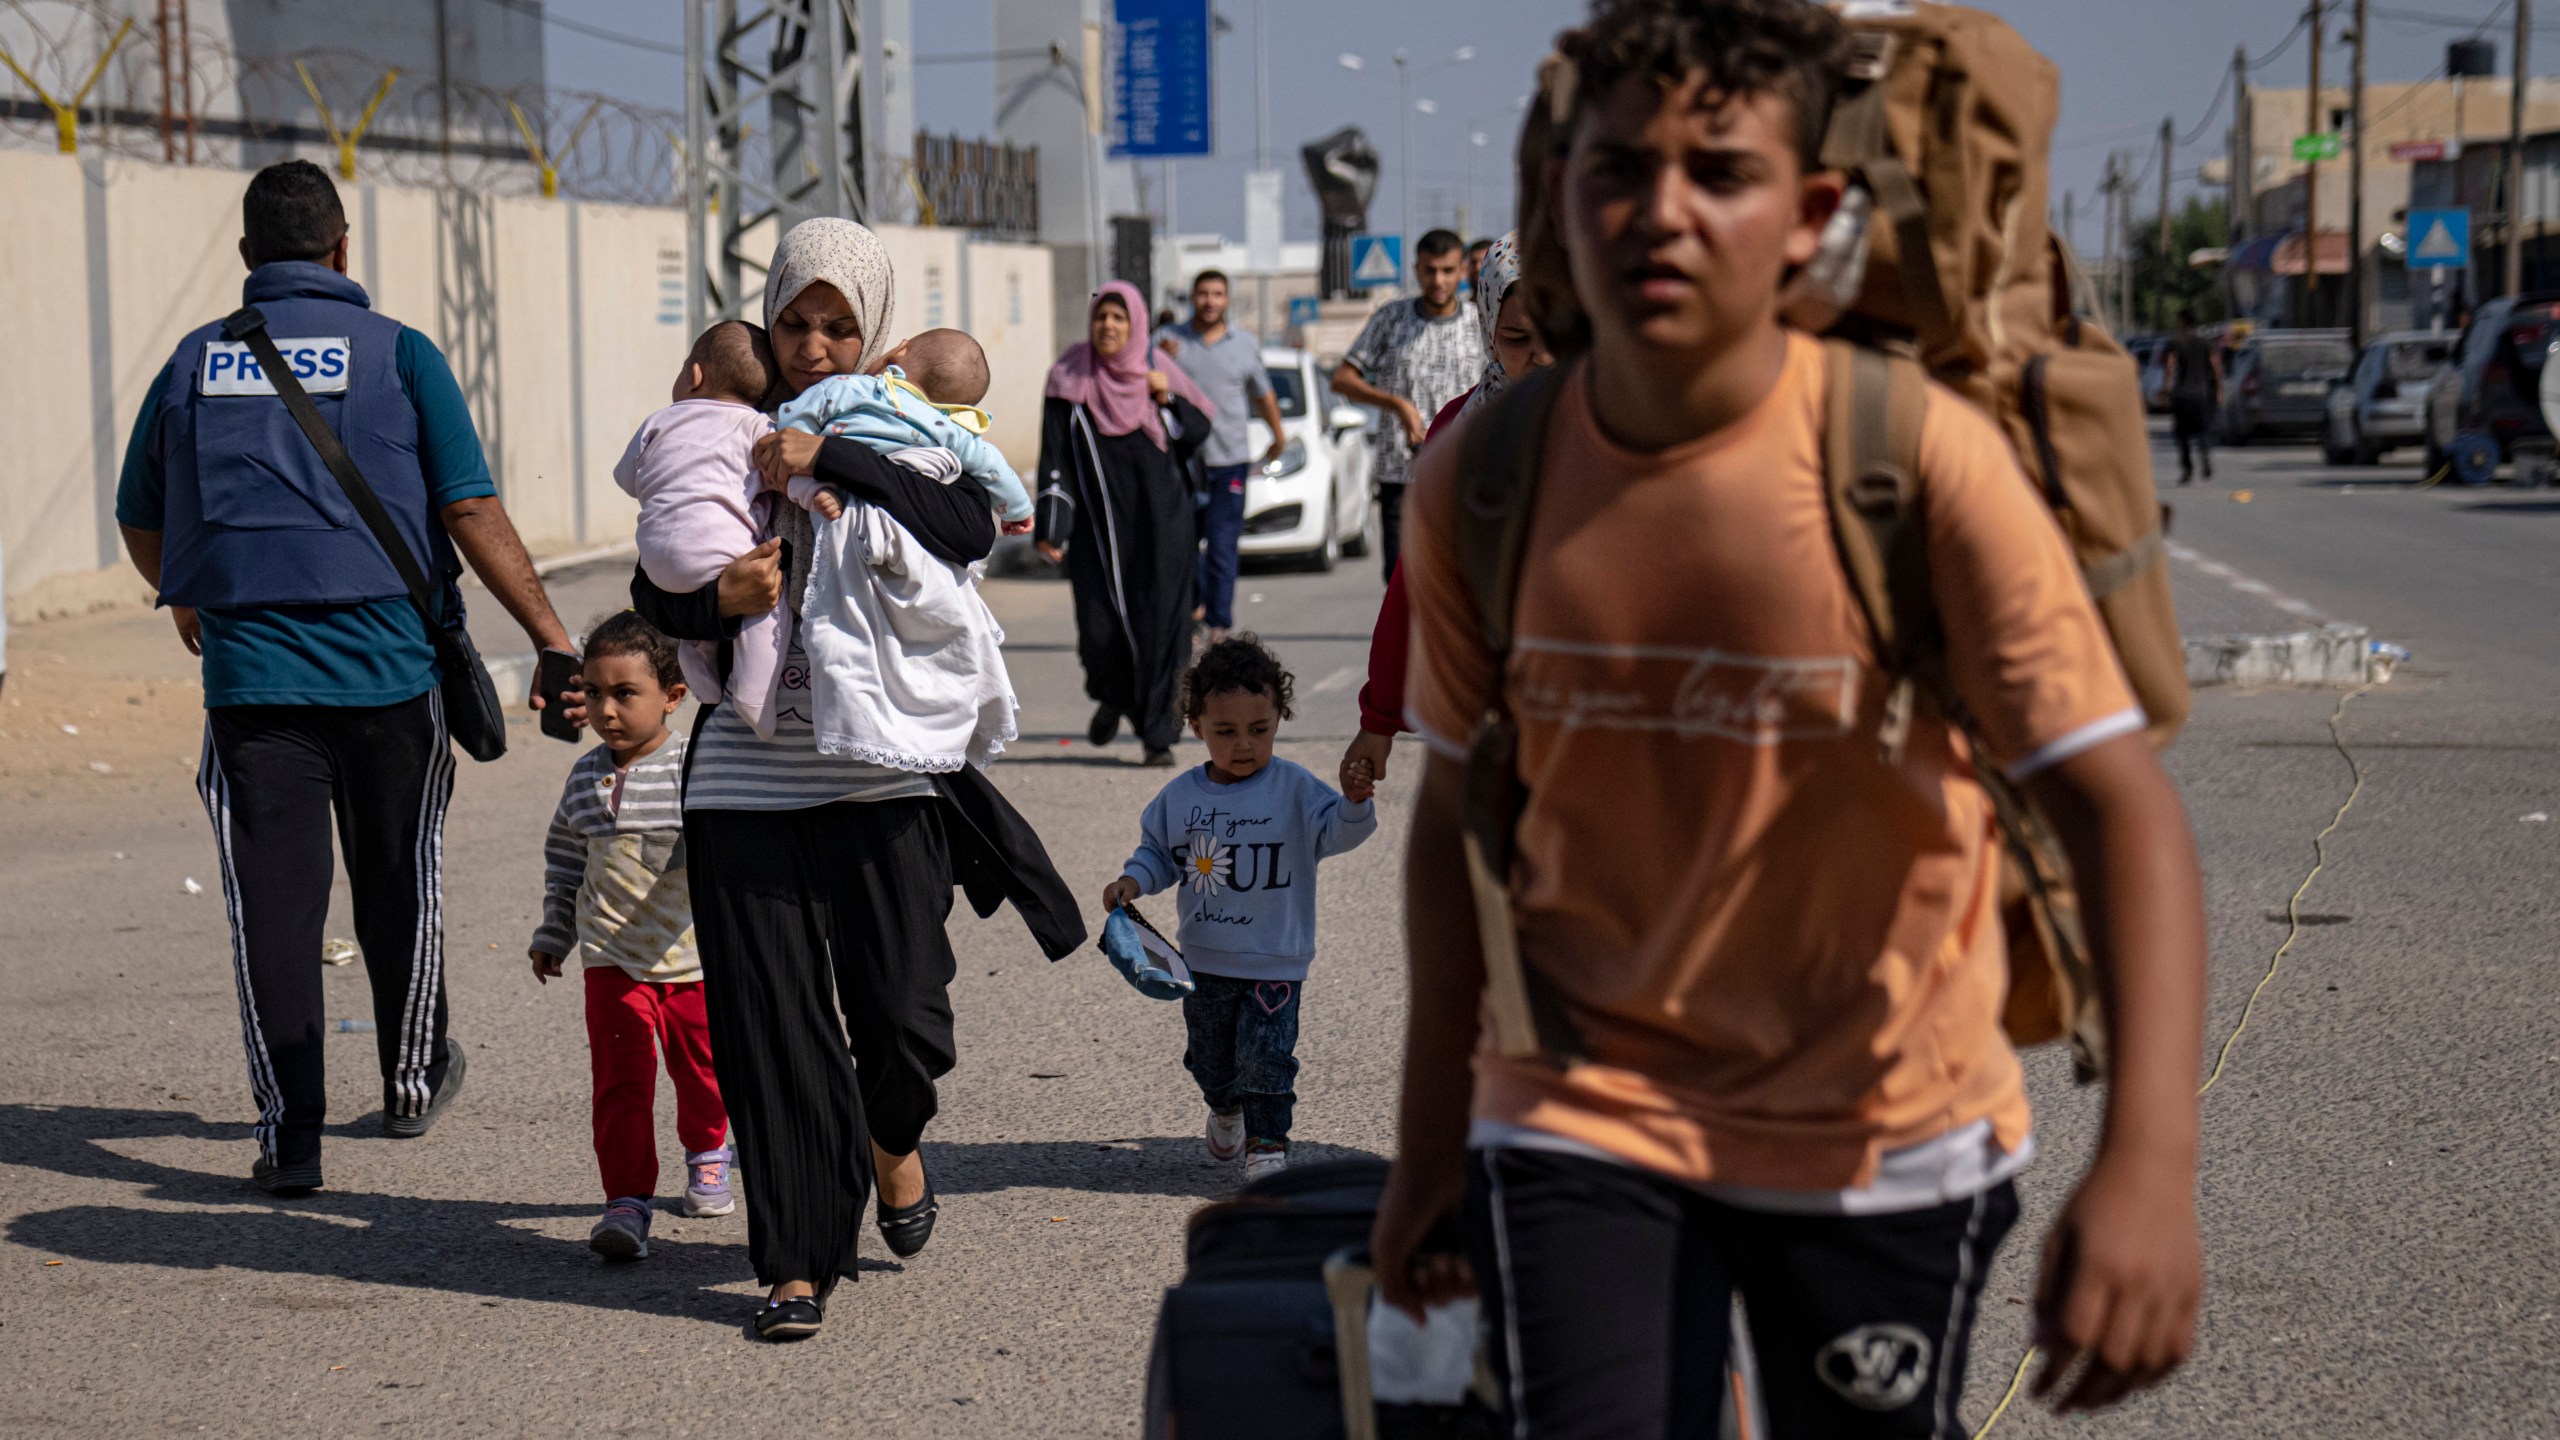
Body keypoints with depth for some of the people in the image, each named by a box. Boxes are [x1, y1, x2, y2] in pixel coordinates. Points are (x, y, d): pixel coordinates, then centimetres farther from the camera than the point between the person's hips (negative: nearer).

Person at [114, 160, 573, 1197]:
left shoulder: (193, 364, 7)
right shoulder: (398, 354, -1)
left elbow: (140, 527, 19)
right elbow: (472, 513, -8)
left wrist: (186, 598, 39)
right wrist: (552, 639, -5)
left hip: (249, 673, 1)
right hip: (390, 666, -1)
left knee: (273, 903, 2)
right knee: (398, 885, 17)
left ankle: (288, 1135, 0)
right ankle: (412, 1081, 34)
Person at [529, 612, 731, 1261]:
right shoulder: (585, 778, 3)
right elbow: (564, 859, 17)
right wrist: (553, 935, 21)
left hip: (693, 957, -1)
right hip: (613, 961, 2)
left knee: (699, 1068, 16)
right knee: (620, 1079, -9)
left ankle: (706, 1154, 44)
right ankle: (628, 1199, -7)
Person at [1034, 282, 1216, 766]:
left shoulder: (1156, 374, 5)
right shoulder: (1071, 380, 1)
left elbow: (1199, 432, 9)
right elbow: (1055, 457, -3)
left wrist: (1168, 400, -9)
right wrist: (1050, 529, -10)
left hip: (1158, 521, 1)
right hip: (1097, 522, -1)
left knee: (1157, 621, -5)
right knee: (1099, 625, -5)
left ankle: (1158, 733, 2)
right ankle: (1112, 697, 27)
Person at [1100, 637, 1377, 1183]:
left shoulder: (1294, 788, -10)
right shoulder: (1179, 797, -1)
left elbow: (1335, 832, -19)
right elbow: (1158, 852, 11)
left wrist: (1354, 804, -39)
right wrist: (1132, 881, -7)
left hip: (1274, 961, -4)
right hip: (1203, 959, 4)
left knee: (1265, 1055, -7)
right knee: (1209, 1056, 19)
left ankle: (1267, 1142, 9)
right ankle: (1226, 1109, 48)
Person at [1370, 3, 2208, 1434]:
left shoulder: (1920, 459, -18)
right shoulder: (1478, 479, -7)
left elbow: (2120, 800, -20)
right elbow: (1458, 817, 5)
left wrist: (2150, 1163, -33)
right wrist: (1431, 1144, 11)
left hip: (1883, 1136, -1)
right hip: (1581, 1123, 1)